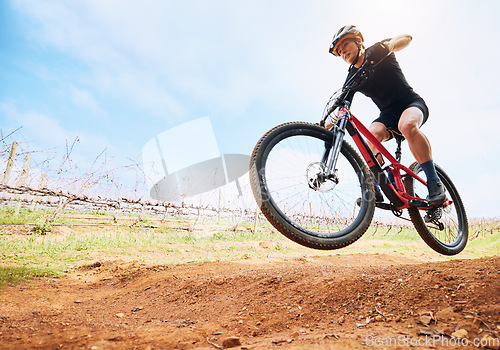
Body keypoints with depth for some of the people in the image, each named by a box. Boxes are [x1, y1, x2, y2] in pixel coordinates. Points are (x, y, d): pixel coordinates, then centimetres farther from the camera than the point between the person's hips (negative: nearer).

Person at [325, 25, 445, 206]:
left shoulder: (377, 51, -5)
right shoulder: (352, 78, 3)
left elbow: (406, 38, -19)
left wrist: (390, 45, -40)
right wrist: (332, 122, -24)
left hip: (412, 104, -3)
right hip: (388, 114, 3)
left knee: (407, 125, -38)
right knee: (371, 134, -30)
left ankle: (435, 184, -29)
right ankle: (374, 190, -25)